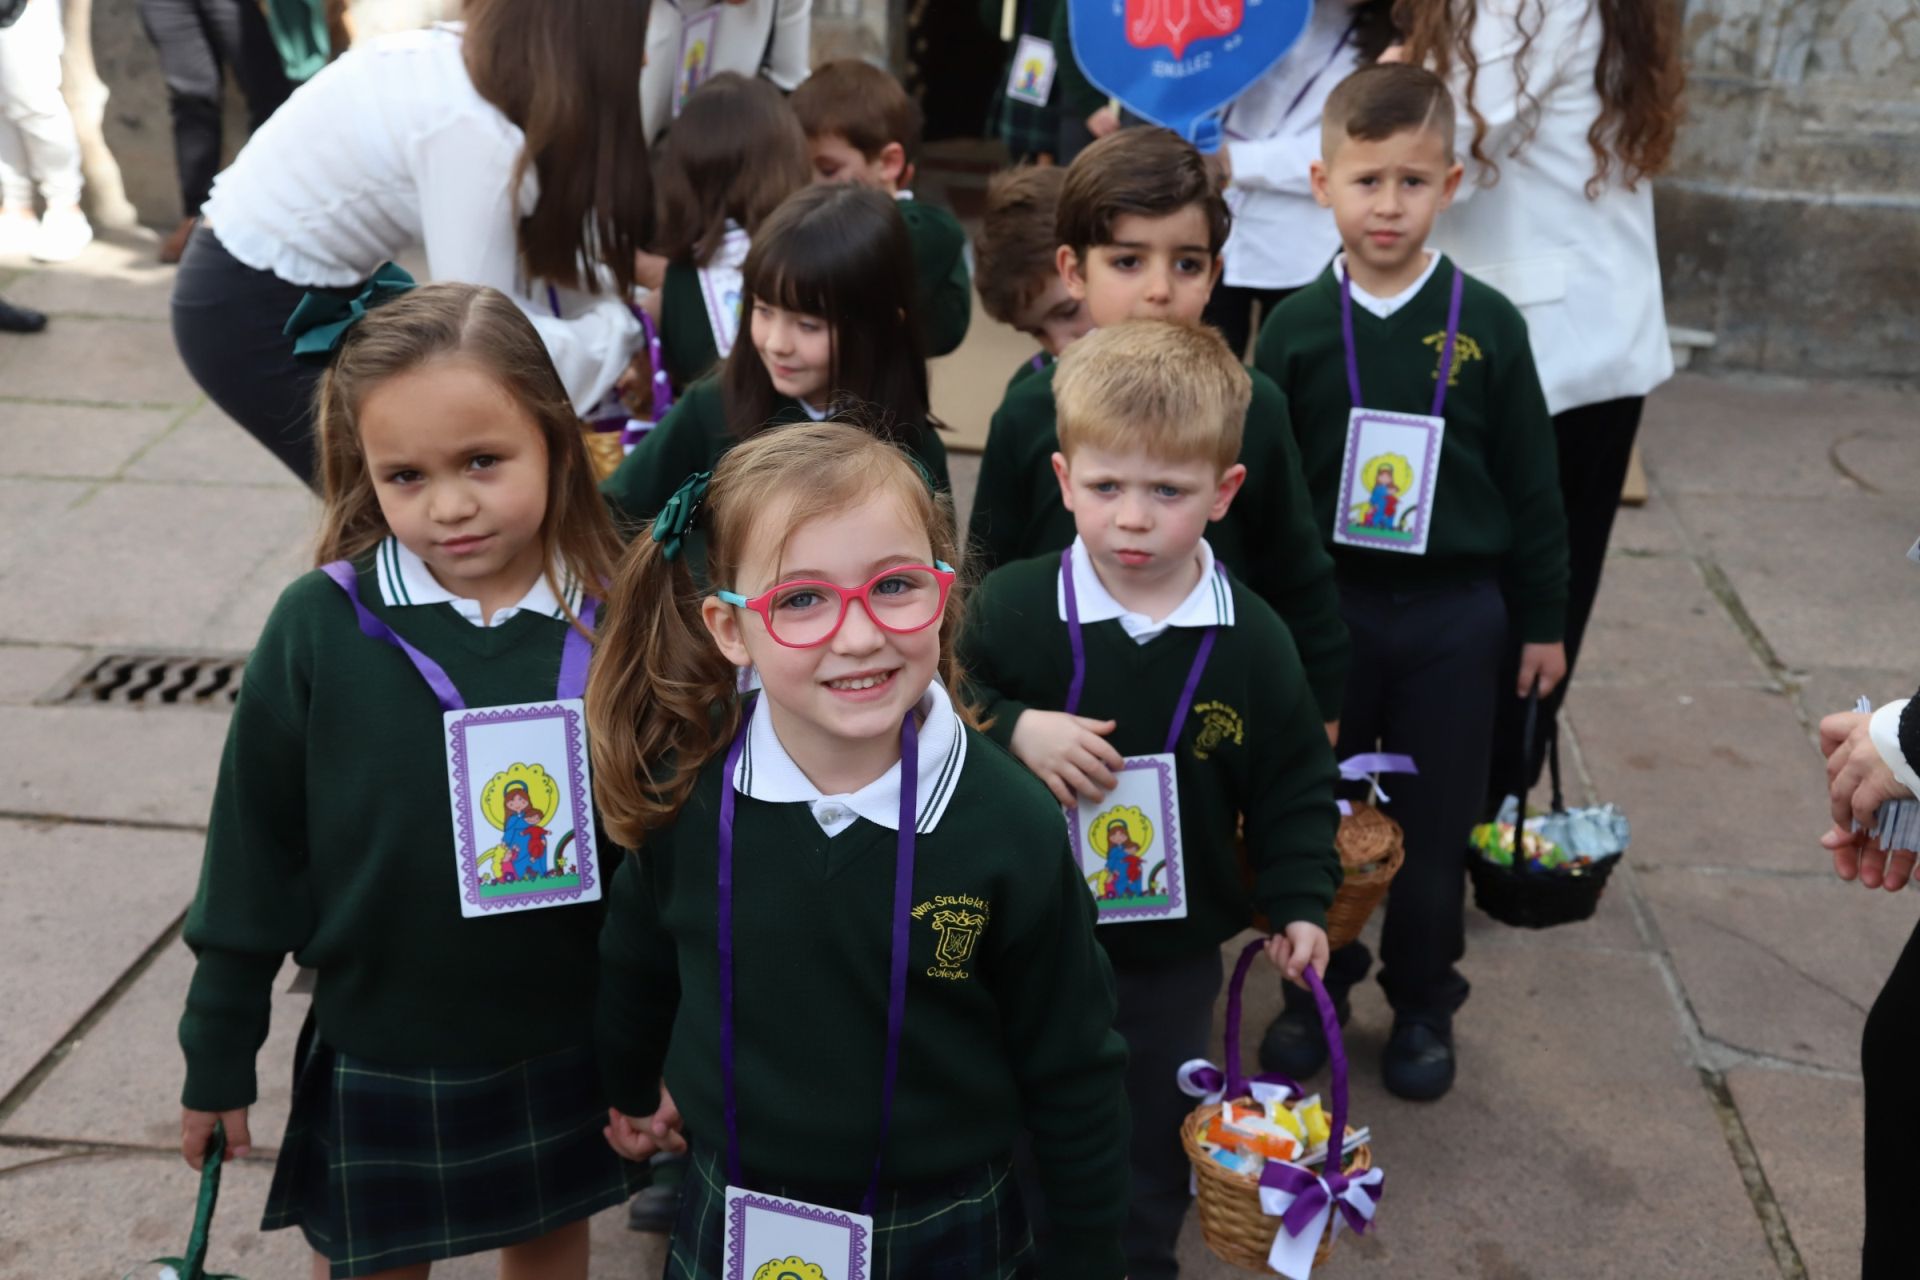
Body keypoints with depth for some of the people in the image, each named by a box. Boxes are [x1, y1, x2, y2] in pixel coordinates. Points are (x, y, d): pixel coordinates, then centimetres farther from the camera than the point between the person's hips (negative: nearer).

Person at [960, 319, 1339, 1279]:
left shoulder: (1251, 640, -12)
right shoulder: (1012, 606, -15)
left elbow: (1295, 782, -1)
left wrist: (1299, 902, -7)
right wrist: (1015, 731, -25)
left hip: (1174, 951, 1)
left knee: (1154, 1138, 22)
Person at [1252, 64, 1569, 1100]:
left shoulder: (1486, 326, -4)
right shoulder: (1297, 328, -3)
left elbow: (1531, 481, 3)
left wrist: (1543, 618, 5)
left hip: (1454, 615, 0)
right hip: (1323, 606, 1)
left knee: (1435, 824, 10)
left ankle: (1422, 1004, 29)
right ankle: (1315, 988, 31)